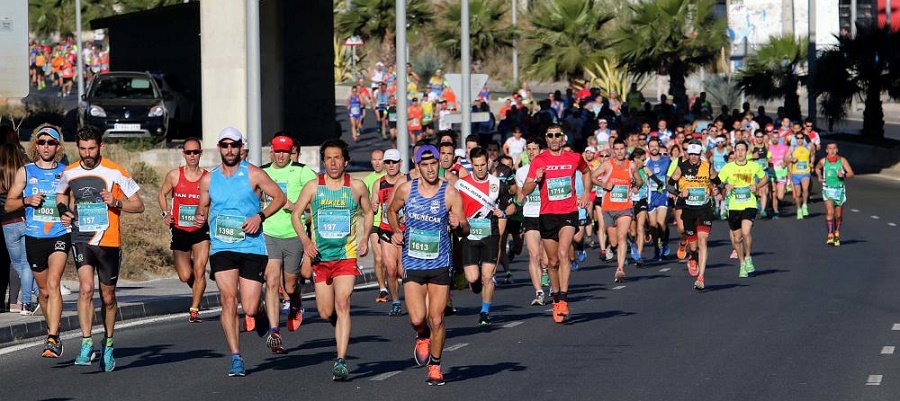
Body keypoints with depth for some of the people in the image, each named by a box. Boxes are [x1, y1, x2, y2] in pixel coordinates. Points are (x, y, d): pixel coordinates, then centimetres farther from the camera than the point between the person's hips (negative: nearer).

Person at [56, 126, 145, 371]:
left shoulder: (115, 172, -6)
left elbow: (138, 205, -2)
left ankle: (108, 344, 28)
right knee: (86, 288, -19)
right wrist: (64, 212, 5)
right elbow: (61, 195, 26)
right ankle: (86, 345, -19)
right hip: (81, 239, 1)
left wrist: (116, 202, -19)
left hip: (109, 241, -1)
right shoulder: (69, 174, 4)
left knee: (108, 296, 9)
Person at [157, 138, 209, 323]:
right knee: (185, 276, 3)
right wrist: (165, 213, -1)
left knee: (199, 271, -13)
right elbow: (162, 194, 14)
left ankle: (194, 309, -1)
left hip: (200, 230, -1)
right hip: (179, 230, 1)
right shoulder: (174, 176, -2)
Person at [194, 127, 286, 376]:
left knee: (250, 310, -4)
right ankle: (236, 358, -14)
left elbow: (280, 197, 4)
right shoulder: (208, 179, 8)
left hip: (252, 247, -2)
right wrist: (200, 218, -4)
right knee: (228, 299, -17)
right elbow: (203, 208, 20)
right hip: (222, 248, 2)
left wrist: (260, 216, -11)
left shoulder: (253, 174, 0)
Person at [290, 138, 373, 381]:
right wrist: (305, 240, -7)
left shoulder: (357, 187, 2)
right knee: (325, 313, 4)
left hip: (347, 255, -2)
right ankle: (341, 327, 41)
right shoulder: (313, 187, 1)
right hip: (321, 256, 2)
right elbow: (296, 213, 8)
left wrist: (365, 238, 2)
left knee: (342, 304, -18)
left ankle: (341, 361, -23)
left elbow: (368, 212, 17)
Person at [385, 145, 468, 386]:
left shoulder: (450, 193, -7)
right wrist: (396, 232, 3)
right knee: (417, 318, -9)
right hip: (412, 263, 1)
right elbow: (392, 211, 20)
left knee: (436, 319, -1)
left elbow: (465, 231, -2)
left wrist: (458, 225, -25)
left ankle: (435, 367, 17)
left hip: (440, 264, -1)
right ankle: (422, 338, 28)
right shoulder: (406, 190, -1)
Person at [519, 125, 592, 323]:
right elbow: (525, 190, 0)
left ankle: (563, 300, -24)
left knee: (563, 253, -22)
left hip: (569, 213, -1)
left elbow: (586, 172, 27)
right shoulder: (539, 161, 0)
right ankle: (556, 299, 26)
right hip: (547, 215, 1)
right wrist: (536, 179, -19)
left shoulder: (574, 158, 3)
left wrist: (586, 193, 15)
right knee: (553, 261, 9)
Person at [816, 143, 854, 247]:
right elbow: (817, 168, 22)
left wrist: (844, 175, -22)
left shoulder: (842, 160, -3)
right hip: (828, 189, -1)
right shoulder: (823, 161, 0)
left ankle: (837, 234, 32)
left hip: (840, 190, 1)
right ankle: (830, 236, -20)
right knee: (830, 212, -17)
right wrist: (819, 175, 4)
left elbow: (851, 173, -3)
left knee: (838, 215, 10)